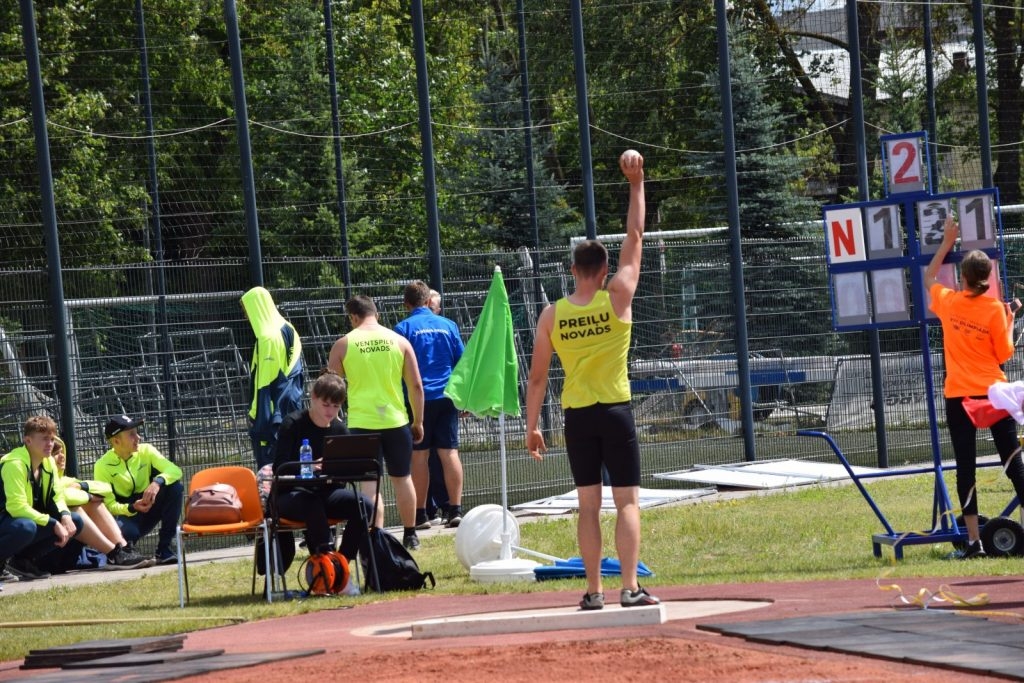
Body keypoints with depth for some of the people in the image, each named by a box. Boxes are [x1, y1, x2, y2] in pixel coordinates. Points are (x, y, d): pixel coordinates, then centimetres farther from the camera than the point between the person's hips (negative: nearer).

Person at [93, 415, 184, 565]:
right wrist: (132, 508, -33)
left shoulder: (146, 451, -4)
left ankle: (163, 550, -17)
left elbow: (175, 470, -14)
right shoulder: (103, 466, -12)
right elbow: (108, 505, -14)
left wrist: (158, 482, -36)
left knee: (175, 487, -22)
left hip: (148, 509, 4)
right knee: (126, 531, -41)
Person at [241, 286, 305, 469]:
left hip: (272, 415, -9)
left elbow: (264, 382, -17)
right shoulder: (289, 331, 12)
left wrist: (255, 414, -15)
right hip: (293, 409, 9)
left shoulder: (268, 337, -15)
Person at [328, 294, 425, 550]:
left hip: (361, 423, -2)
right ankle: (410, 535, 18)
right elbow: (416, 386, 4)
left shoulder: (343, 345, -1)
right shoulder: (399, 341, 3)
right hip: (396, 421, 2)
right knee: (402, 478, 13)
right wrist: (418, 422, 13)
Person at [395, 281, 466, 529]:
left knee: (419, 455, 1)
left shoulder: (404, 328, -4)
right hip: (446, 397, 3)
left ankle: (420, 514, 2)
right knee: (449, 452, 3)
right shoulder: (448, 325, 6)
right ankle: (455, 510, -1)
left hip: (418, 398, -3)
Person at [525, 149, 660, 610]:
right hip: (616, 412, -2)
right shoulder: (617, 298, -6)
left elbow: (537, 377, 2)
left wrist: (531, 428, 10)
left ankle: (594, 591, 6)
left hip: (577, 417, 2)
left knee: (588, 505, 7)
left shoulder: (551, 316, -1)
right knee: (627, 501, -1)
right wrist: (636, 184, 9)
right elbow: (635, 238, 2)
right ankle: (630, 588, -10)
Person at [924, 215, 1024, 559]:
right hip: (993, 394, -1)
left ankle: (973, 541, -3)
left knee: (966, 466, 1)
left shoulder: (948, 302, -1)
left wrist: (947, 242, 25)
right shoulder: (995, 310, -8)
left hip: (958, 395, 1)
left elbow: (928, 277, 21)